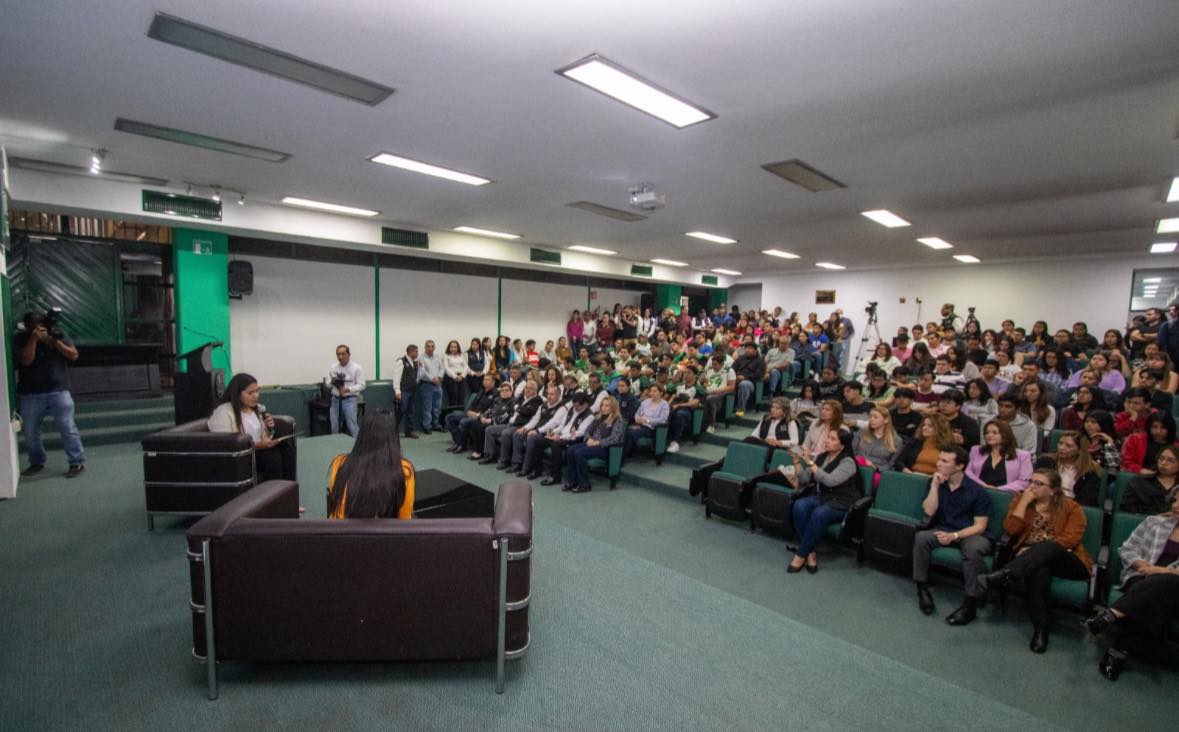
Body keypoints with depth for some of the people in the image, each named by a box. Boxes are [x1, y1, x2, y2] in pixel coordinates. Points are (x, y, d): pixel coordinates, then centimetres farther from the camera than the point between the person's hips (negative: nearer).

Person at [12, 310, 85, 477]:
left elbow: (74, 355, -5)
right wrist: (34, 338, -18)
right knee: (30, 432, 11)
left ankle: (77, 462, 1)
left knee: (67, 429, -4)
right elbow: (26, 360, -16)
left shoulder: (58, 333, 0)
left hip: (58, 391, -2)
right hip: (30, 394, 2)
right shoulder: (19, 339, -1)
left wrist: (55, 340, -16)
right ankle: (37, 462, 28)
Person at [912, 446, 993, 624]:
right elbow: (929, 511, -8)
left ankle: (970, 603, -24)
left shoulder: (977, 491, -7)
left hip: (970, 534, -3)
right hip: (943, 530, 3)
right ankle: (922, 588, -15)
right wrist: (935, 485, -15)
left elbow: (980, 526, -9)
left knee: (973, 549, -36)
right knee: (920, 537, -27)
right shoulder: (935, 481, 2)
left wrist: (954, 536, -23)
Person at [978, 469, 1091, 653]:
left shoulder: (1071, 507, 3)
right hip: (1034, 560, 2)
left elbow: (1070, 539, -10)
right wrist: (1025, 501, -7)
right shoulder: (1021, 500, 10)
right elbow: (1010, 529, -3)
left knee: (1047, 548, -37)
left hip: (1066, 561, -2)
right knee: (1039, 569, -36)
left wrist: (1036, 550, -19)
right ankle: (1041, 625, -33)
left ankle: (1004, 576, -49)